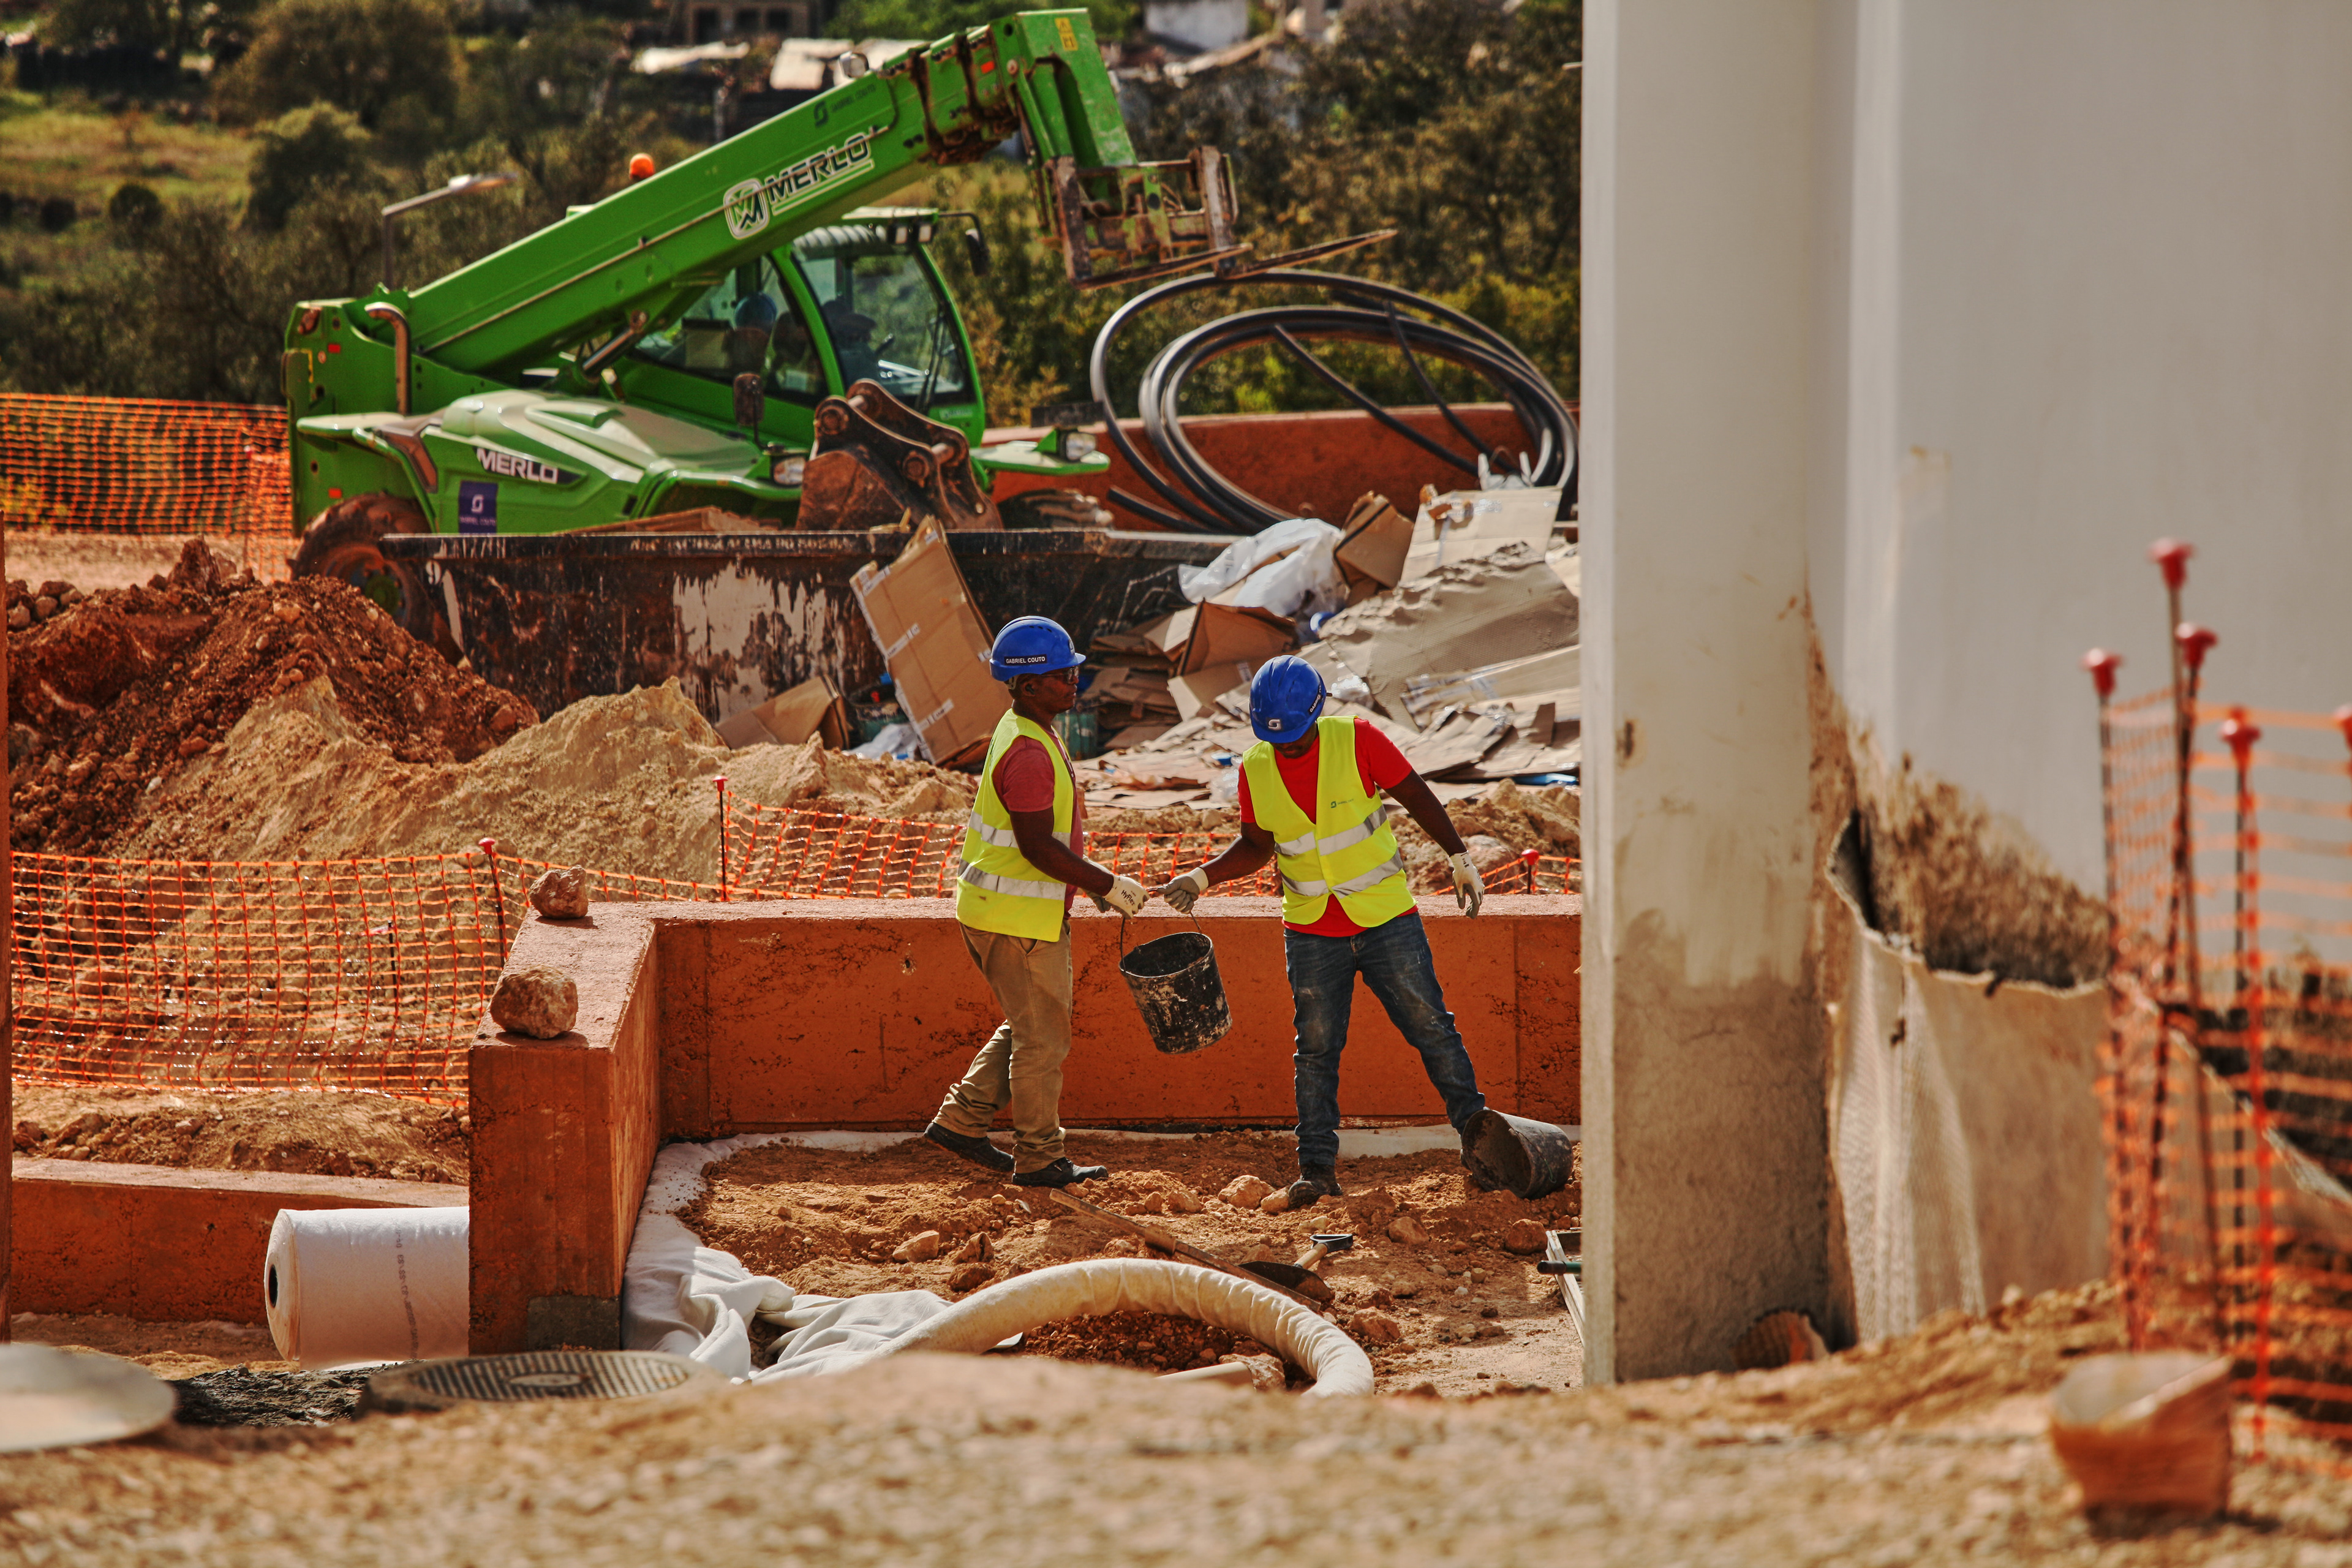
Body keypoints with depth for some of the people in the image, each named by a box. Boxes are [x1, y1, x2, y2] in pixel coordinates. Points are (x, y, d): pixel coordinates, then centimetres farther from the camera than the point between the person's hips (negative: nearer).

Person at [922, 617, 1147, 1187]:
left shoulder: (1022, 734, 10)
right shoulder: (1030, 754, -24)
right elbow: (1038, 846, -26)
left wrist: (1091, 881, 16)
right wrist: (1107, 884, -17)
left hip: (998, 908, 10)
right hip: (1018, 921, -10)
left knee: (1027, 1027, 21)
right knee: (1042, 1037, 2)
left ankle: (961, 1120, 24)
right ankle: (1038, 1158, 12)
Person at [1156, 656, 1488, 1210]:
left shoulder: (1357, 742, -12)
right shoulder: (1256, 769, -3)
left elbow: (1418, 797, -4)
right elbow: (1257, 846, 8)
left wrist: (1461, 862, -3)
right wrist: (1201, 878, -6)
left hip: (1385, 918, -2)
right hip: (1311, 931, 2)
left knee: (1430, 1028, 2)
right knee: (1316, 1049, 3)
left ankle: (1476, 1130, 14)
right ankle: (1317, 1166, 9)